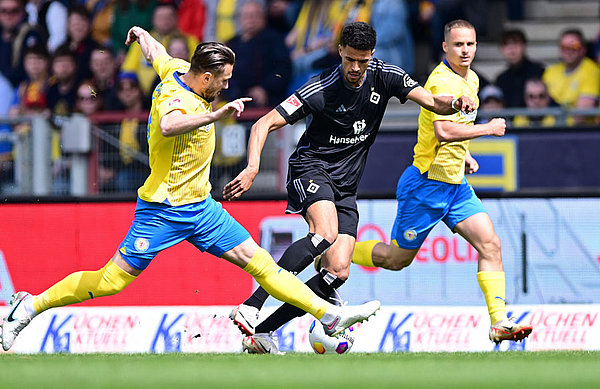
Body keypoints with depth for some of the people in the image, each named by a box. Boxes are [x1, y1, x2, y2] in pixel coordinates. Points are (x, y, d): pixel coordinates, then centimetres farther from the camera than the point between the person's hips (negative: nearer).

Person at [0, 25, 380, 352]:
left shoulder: (178, 71, 4)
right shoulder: (177, 99, -23)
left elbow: (156, 53, 27)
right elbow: (168, 125, -49)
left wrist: (142, 34, 48)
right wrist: (216, 115, -52)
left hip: (200, 205, 9)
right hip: (163, 209, -9)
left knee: (260, 262, 3)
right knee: (112, 281, -6)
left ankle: (329, 314, 2)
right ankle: (31, 306, 8)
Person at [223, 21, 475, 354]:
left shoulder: (383, 77, -3)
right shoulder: (321, 89, -16)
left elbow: (432, 102, -2)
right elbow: (264, 124, -17)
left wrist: (455, 103, -26)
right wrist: (252, 169, -32)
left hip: (345, 187, 6)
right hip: (311, 168, -6)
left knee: (338, 271, -9)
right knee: (325, 233, -35)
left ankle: (261, 333, -5)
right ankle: (249, 307, -38)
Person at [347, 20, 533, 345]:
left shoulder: (472, 80, 10)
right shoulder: (442, 81, -20)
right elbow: (443, 131, -33)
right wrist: (488, 128, -23)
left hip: (456, 184, 8)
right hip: (426, 184, -8)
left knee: (490, 245, -8)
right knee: (397, 259, 5)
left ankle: (499, 322, -10)